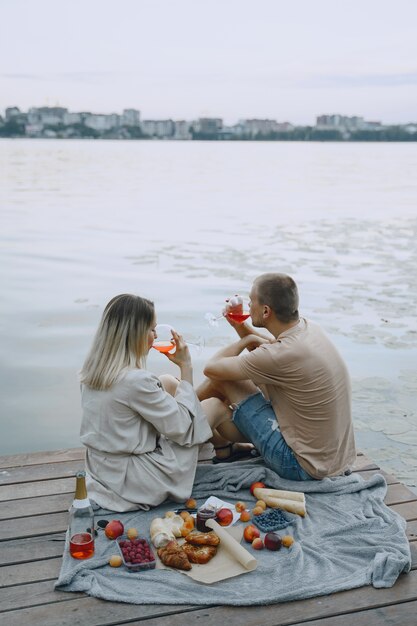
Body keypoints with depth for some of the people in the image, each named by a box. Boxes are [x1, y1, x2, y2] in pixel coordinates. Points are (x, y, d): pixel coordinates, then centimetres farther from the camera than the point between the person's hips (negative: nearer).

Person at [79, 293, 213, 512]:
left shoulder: (93, 369, -3)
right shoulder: (136, 380, -29)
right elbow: (181, 427, -17)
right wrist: (186, 367, -13)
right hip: (133, 482, -8)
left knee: (167, 382, 13)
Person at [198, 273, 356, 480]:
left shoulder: (284, 354, -28)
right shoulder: (309, 328, -3)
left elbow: (211, 368, -16)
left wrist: (245, 340, 0)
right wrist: (240, 326, 7)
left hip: (303, 467, -9)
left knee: (223, 380, -3)